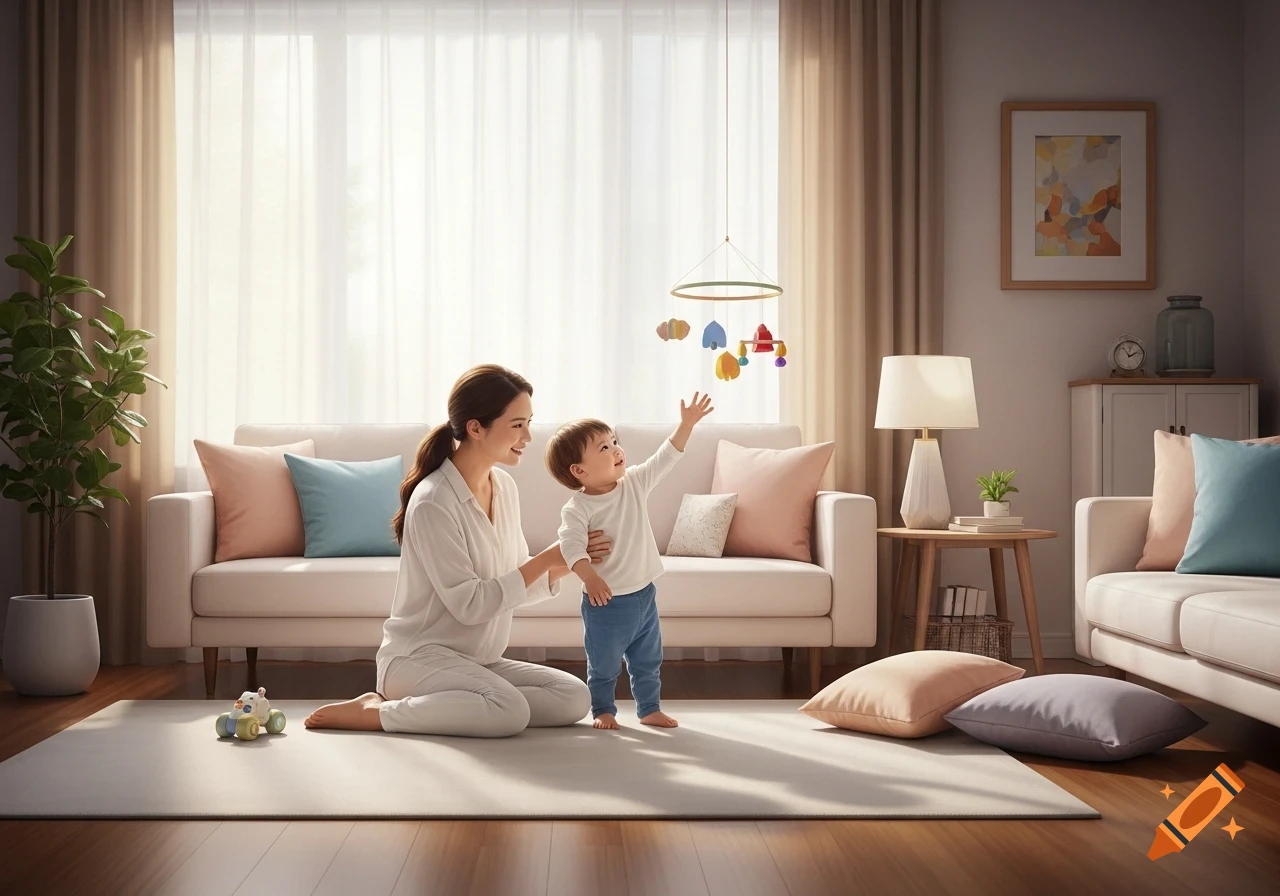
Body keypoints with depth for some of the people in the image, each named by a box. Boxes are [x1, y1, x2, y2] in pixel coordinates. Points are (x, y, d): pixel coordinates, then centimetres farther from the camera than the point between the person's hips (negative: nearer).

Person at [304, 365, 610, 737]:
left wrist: (569, 563, -7)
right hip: (419, 656, -9)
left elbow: (518, 582, 10)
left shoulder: (504, 487, 6)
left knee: (574, 698, -10)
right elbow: (470, 604, -21)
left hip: (479, 661, 9)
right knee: (510, 711, -32)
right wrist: (547, 558, -18)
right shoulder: (433, 503, -19)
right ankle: (372, 712, -15)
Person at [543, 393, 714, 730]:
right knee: (604, 666, 9)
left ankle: (650, 709, 33)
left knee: (648, 662, 18)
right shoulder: (578, 508, -19)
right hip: (606, 602, -5)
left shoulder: (635, 483, -1)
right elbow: (571, 543, -32)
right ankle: (603, 710, 28)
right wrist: (589, 576, -48)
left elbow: (665, 458, 3)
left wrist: (686, 424, -5)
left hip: (644, 595, 5)